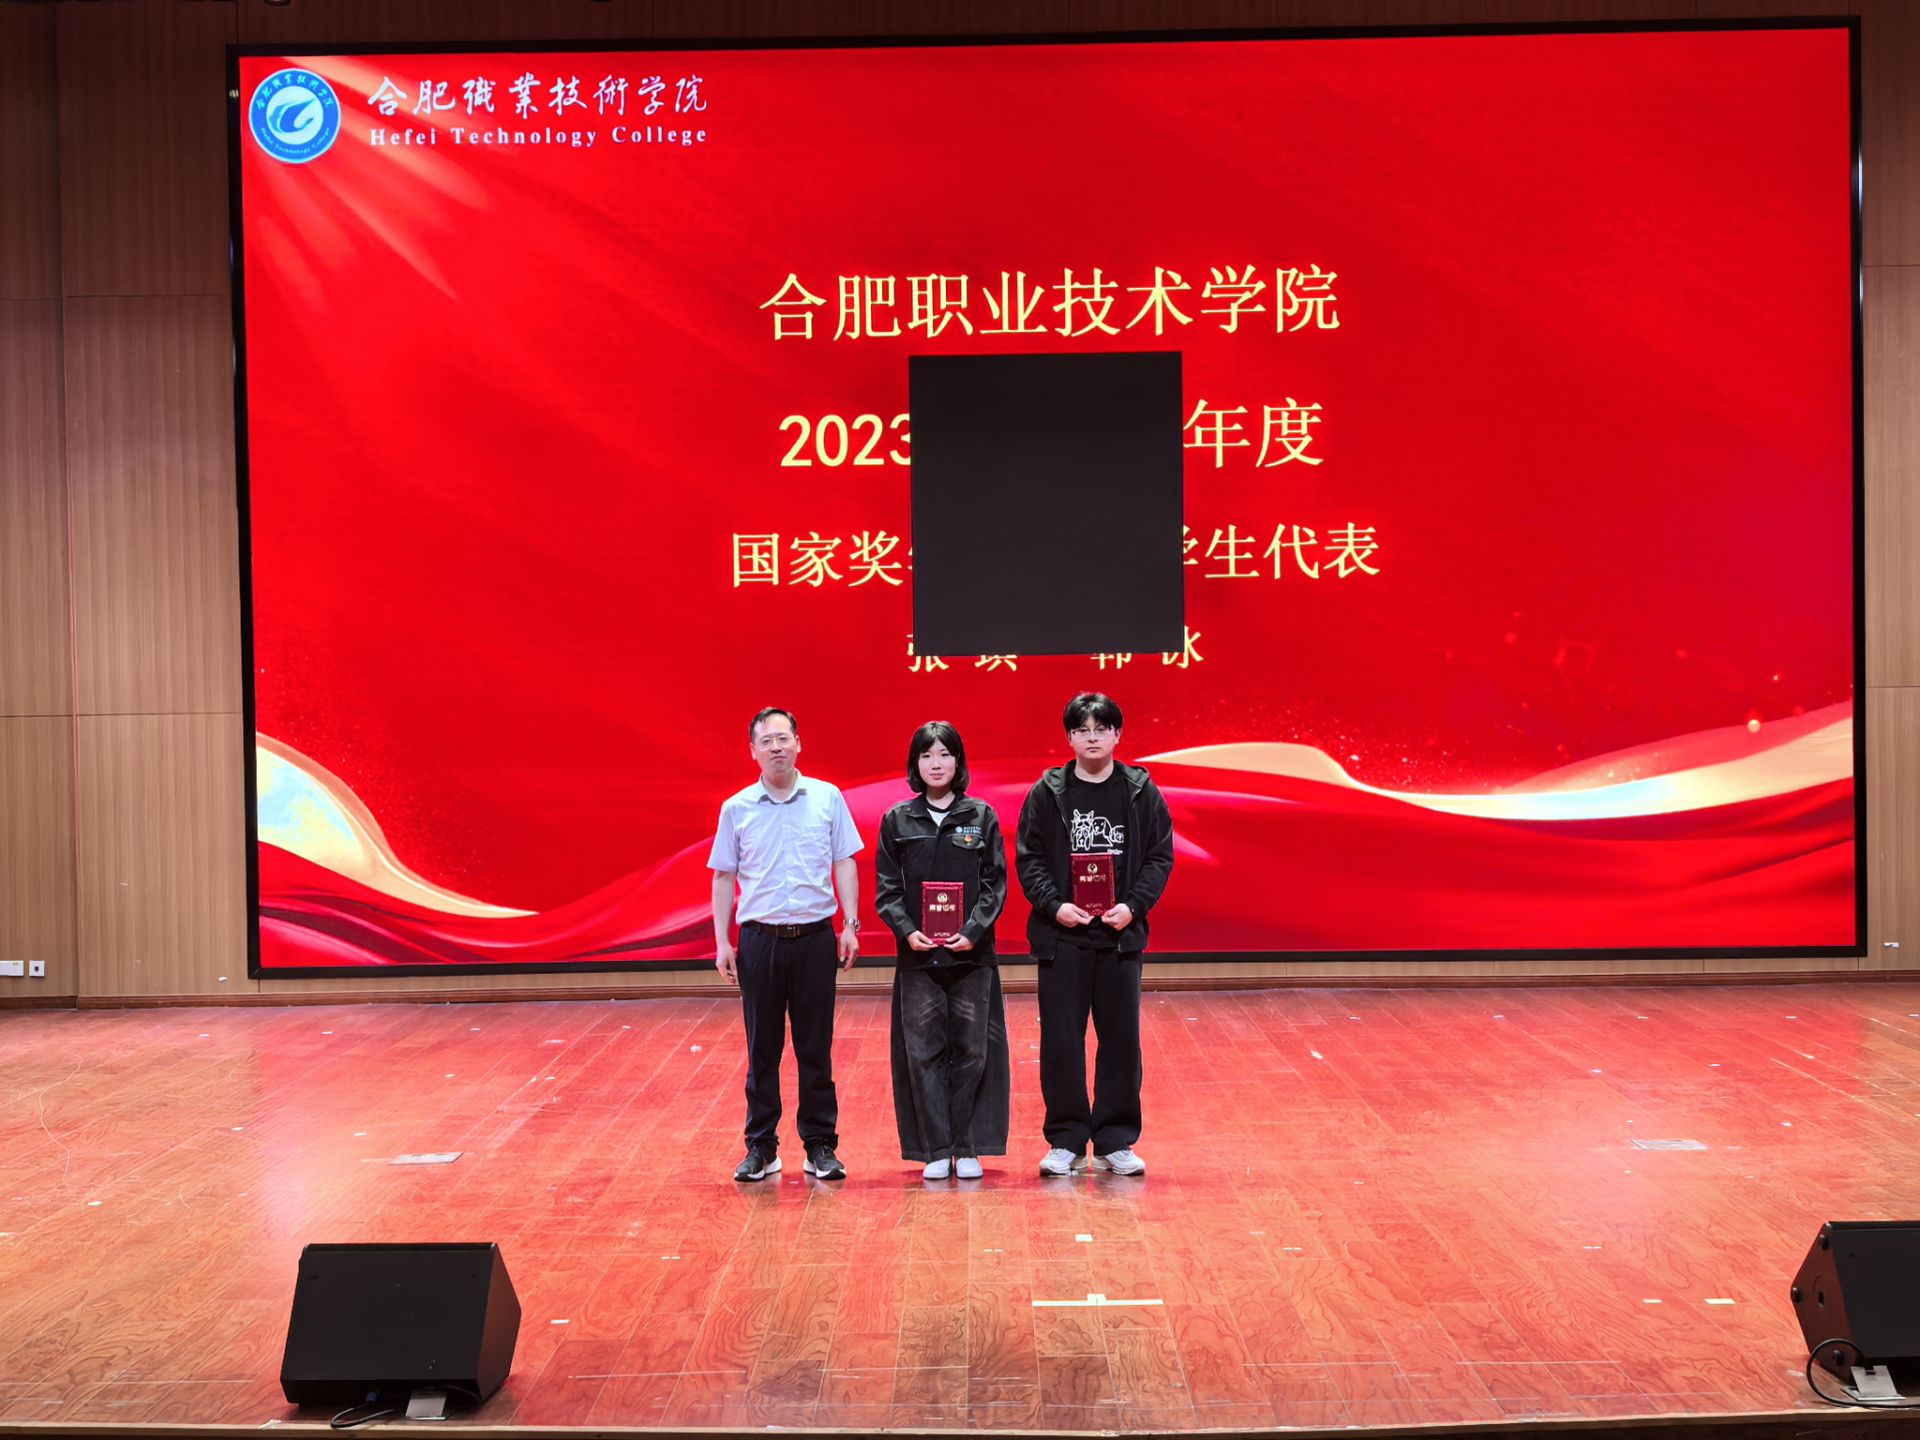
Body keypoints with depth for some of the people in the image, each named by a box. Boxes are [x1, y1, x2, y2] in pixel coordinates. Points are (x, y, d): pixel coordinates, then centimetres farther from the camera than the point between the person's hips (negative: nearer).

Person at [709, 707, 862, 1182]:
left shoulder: (827, 799, 2)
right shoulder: (736, 809, 3)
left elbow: (844, 863, 4)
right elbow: (723, 876, 7)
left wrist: (851, 923, -3)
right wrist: (722, 942, 2)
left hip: (815, 937, 0)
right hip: (759, 939, 1)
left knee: (815, 1047, 5)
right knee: (762, 1048, 6)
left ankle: (820, 1144, 14)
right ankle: (761, 1146, 15)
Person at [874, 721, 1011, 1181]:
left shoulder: (982, 816, 4)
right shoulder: (897, 820, 5)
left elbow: (995, 883, 1)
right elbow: (886, 888, 3)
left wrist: (974, 931, -12)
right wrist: (908, 931, -12)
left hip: (972, 953, 0)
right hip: (917, 954, 0)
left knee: (972, 1051, 3)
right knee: (923, 1052, 1)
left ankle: (967, 1148, 12)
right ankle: (936, 1151, 8)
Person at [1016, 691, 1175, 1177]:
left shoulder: (1141, 791, 3)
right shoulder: (1047, 793, 1)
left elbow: (1160, 857, 3)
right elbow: (1029, 858, 2)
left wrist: (1134, 905, -10)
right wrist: (1053, 905, -12)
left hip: (1121, 935, 1)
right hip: (1061, 936, 0)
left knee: (1121, 1038, 5)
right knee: (1061, 1040, 3)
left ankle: (1115, 1141, 16)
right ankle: (1067, 1141, 14)